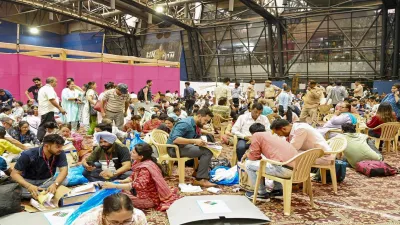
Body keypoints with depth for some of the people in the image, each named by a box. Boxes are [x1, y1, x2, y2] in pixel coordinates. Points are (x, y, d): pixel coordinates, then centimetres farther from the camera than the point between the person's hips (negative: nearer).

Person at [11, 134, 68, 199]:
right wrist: (29, 186, -38)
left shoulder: (60, 153, -17)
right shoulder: (28, 155, -21)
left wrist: (55, 184, -46)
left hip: (46, 181, 2)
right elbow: (14, 174, -19)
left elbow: (64, 170, -25)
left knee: (64, 181, -28)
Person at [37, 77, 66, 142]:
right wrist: (60, 108, -25)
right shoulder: (49, 89, -13)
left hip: (42, 111, 11)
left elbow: (38, 100, 27)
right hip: (48, 111, -11)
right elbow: (52, 100, -24)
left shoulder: (42, 89, 21)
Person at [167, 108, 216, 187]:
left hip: (184, 146, 9)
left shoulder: (196, 125, 8)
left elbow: (197, 138, 18)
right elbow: (175, 139, -29)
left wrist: (201, 141, -6)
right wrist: (194, 141, -32)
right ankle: (200, 179, -18)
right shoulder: (185, 123, -19)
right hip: (175, 148, -9)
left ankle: (198, 171, 4)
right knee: (207, 152, -21)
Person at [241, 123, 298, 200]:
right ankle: (278, 190, 31)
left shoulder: (257, 135, 6)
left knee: (248, 164, 6)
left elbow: (253, 156, 4)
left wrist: (247, 154, 27)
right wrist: (249, 154, 40)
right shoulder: (272, 135, 29)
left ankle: (262, 193, 16)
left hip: (284, 169, -9)